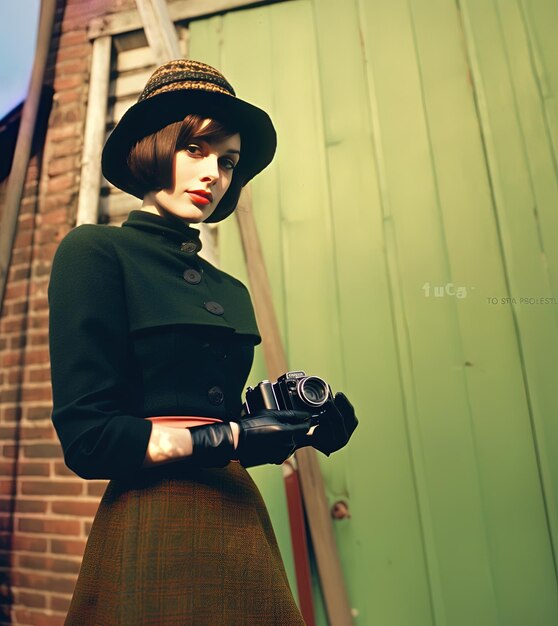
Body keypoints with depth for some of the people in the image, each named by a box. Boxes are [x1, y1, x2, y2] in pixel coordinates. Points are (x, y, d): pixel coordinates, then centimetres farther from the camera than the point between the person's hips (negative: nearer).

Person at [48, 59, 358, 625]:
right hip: (151, 530, -6)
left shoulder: (232, 291, 10)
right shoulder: (95, 252, -7)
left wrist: (304, 429, -2)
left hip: (240, 518, 7)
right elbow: (86, 435, -13)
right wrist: (228, 439, -19)